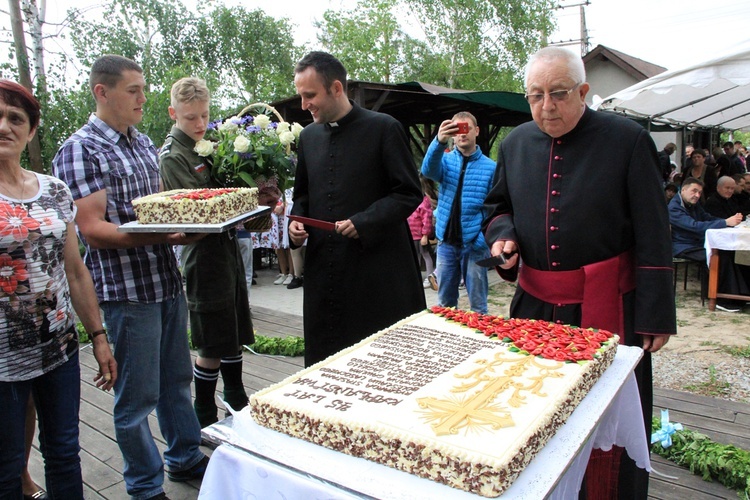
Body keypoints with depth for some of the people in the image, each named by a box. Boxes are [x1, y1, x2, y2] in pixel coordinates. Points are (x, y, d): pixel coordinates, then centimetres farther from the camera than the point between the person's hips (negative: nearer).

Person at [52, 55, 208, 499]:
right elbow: (93, 230, -17)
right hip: (127, 290, -7)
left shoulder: (144, 142, 12)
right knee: (138, 396, 7)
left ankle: (185, 458, 39)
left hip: (168, 280, 7)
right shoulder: (79, 150, -10)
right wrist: (162, 236, -27)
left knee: (177, 379, 20)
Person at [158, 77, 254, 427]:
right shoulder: (172, 156, -11)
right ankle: (204, 418, 20)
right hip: (204, 254, -8)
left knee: (235, 334, 18)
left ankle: (237, 401, 36)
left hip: (228, 245, 8)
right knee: (212, 346, 2)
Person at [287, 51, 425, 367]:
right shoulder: (308, 136, 11)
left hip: (377, 272, -5)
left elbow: (409, 193, -7)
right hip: (323, 271, 5)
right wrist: (296, 221, 1)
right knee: (324, 359, 12)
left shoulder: (383, 129, -7)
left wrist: (364, 222, -17)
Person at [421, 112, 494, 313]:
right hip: (446, 242, 3)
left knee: (478, 305, 7)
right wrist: (439, 141, -36)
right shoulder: (446, 160, 5)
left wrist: (483, 239, -14)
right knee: (444, 302, 13)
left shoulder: (490, 167, -2)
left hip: (474, 244, -2)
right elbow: (428, 170, -18)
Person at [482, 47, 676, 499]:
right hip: (534, 302, 4)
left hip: (606, 307, -4)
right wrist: (502, 233, -2)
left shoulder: (628, 140, -7)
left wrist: (656, 316, -9)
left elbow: (653, 238, -7)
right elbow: (498, 206, 20)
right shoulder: (515, 144, 6)